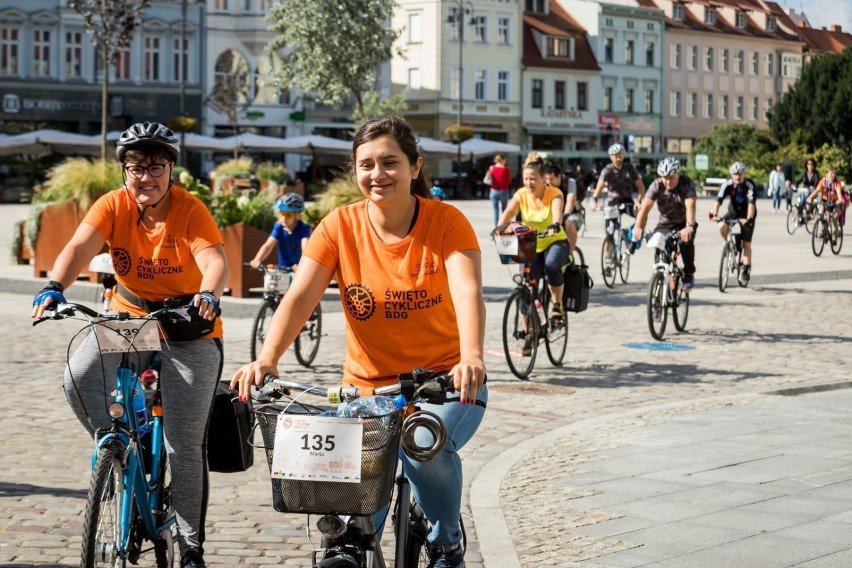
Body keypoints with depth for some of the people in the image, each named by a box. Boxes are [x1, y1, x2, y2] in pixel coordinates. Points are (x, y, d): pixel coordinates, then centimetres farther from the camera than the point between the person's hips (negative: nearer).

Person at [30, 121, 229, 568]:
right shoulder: (113, 205, -9)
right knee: (79, 379, -26)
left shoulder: (190, 210, -17)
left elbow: (215, 261, -31)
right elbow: (79, 248, -22)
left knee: (185, 443, -5)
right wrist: (55, 287, -42)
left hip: (189, 329, -3)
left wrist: (208, 295, -53)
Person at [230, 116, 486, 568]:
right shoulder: (340, 226, -6)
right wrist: (266, 358, -35)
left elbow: (468, 293, -27)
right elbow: (299, 297, -16)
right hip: (367, 387, 2)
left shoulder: (446, 222, -11)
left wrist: (472, 357, -47)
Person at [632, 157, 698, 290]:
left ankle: (689, 274, -10)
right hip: (665, 224, 2)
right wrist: (638, 227, -47)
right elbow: (645, 206, -30)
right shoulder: (657, 185, -18)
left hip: (684, 223, -2)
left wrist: (689, 226, -60)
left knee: (686, 240, -30)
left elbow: (690, 205, -42)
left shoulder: (686, 184, -25)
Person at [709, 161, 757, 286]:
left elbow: (751, 203, -38)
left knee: (746, 243, -9)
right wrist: (714, 213, -46)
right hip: (733, 212, 3)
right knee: (722, 226, -27)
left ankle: (746, 270, -1)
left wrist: (748, 218, -53)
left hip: (747, 215, -3)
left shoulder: (749, 185, -27)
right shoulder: (727, 184, -20)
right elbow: (719, 200, -29)